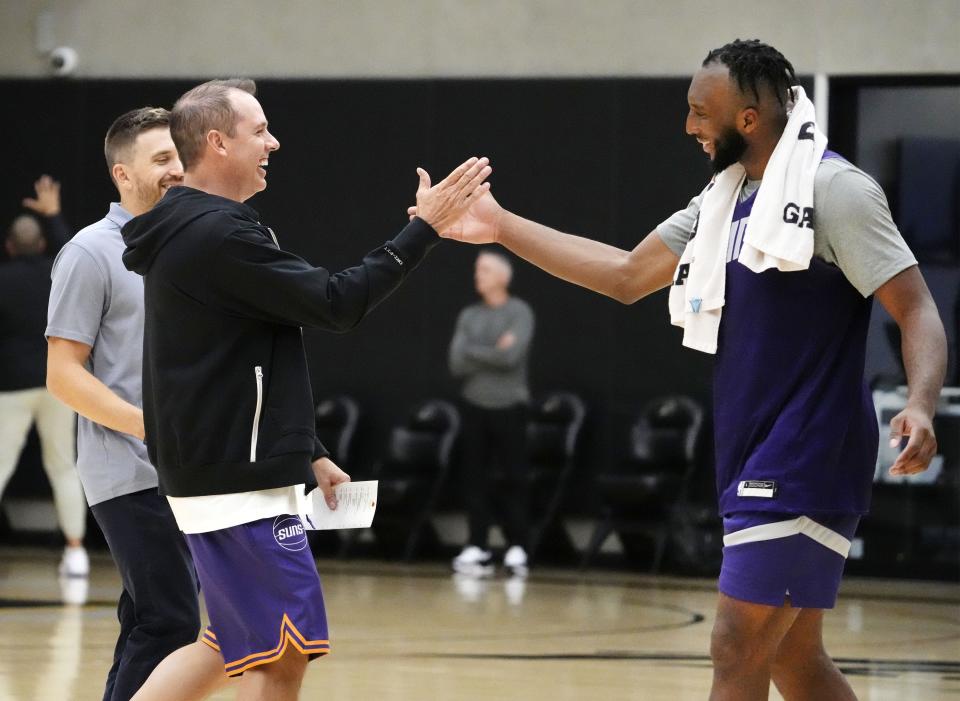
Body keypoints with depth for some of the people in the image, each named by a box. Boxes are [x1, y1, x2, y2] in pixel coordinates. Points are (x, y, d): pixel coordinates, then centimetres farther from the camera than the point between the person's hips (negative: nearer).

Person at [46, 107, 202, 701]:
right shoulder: (93, 253, -8)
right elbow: (64, 374, -12)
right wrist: (150, 425, -20)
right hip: (132, 476, -8)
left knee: (149, 628, 10)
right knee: (170, 627, -13)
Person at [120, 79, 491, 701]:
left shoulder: (192, 232, 16)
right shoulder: (216, 235, -17)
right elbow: (337, 302, -18)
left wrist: (309, 454, 22)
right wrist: (425, 228, -14)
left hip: (231, 479, 11)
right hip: (238, 486, -11)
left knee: (235, 644, 17)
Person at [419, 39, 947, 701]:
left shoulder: (833, 189, -12)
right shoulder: (727, 198, 14)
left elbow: (917, 310, -15)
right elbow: (626, 275, 21)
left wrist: (921, 405, -33)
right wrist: (502, 227, 19)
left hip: (803, 465, -9)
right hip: (758, 465, 9)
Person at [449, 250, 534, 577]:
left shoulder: (519, 312, -3)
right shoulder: (468, 316, 9)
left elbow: (511, 356, -17)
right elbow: (457, 363, -1)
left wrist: (474, 353, -6)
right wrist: (493, 353, -10)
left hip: (509, 407, -4)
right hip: (475, 406, 4)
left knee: (514, 479, -2)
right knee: (475, 478, 2)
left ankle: (517, 548, 4)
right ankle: (477, 549, 6)